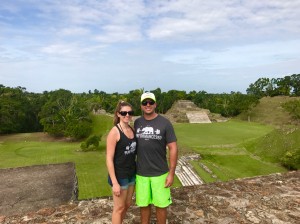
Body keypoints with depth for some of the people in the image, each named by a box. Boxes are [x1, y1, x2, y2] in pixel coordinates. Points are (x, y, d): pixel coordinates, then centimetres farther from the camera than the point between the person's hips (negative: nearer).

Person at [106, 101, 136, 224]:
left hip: (131, 174, 7)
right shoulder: (114, 132, -18)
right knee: (119, 208, 10)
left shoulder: (132, 129, 2)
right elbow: (109, 159, -18)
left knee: (127, 204, 21)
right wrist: (114, 182, -19)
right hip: (119, 176, -7)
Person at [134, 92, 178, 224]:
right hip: (141, 173, 2)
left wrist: (171, 173, -10)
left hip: (160, 173, -2)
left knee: (161, 205, 11)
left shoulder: (165, 123, -9)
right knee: (143, 204, 14)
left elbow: (173, 148, -8)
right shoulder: (137, 122, 0)